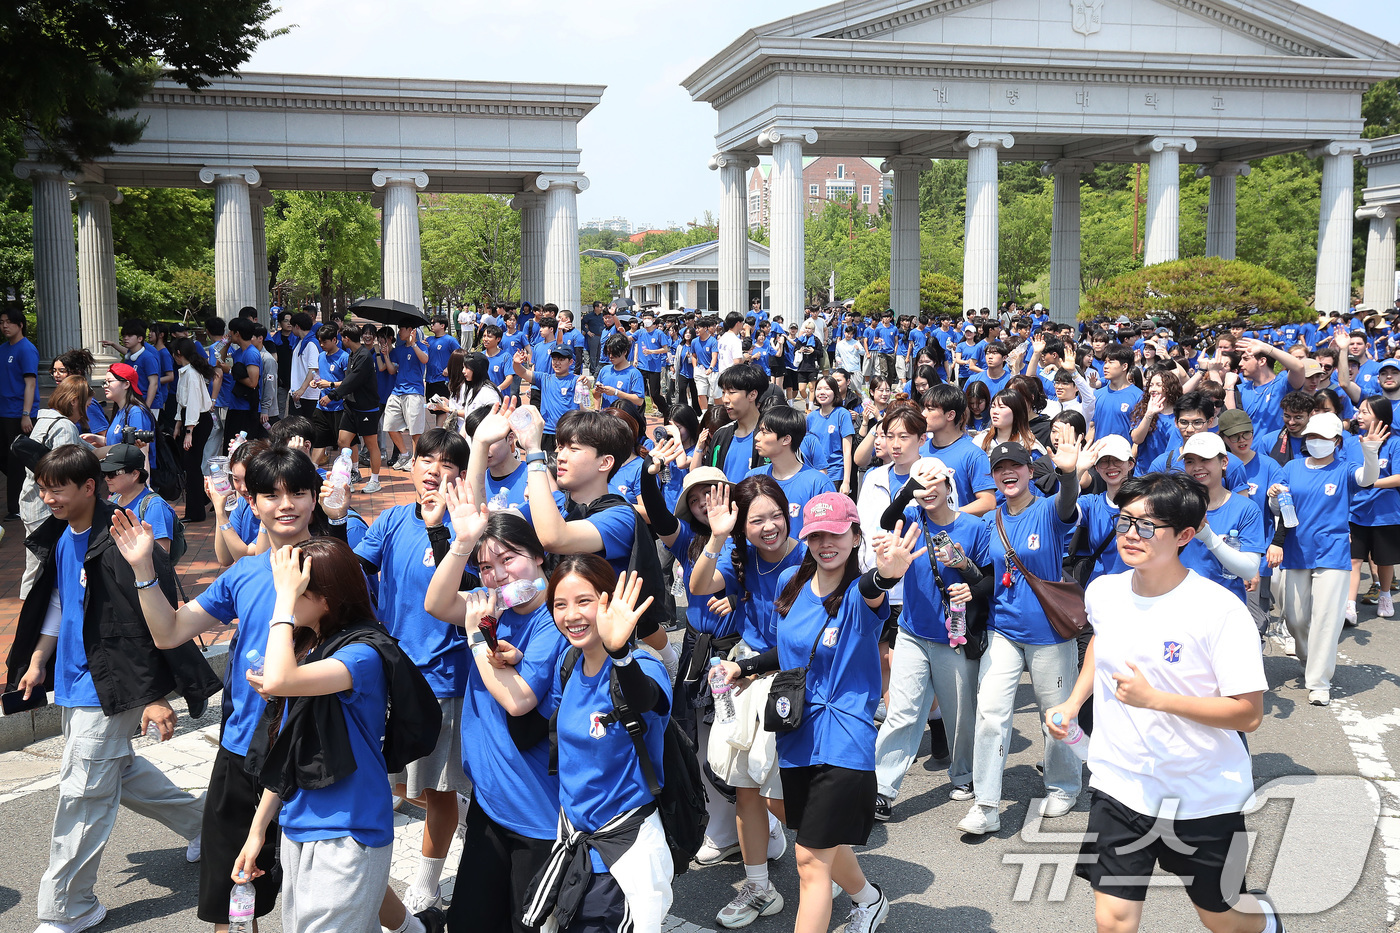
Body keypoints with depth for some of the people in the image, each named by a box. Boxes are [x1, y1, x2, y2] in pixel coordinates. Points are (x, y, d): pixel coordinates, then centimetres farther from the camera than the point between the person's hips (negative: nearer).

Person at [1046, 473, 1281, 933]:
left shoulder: (1221, 610, -20)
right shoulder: (1102, 592, -3)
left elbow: (1248, 713, -20)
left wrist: (1154, 698, -28)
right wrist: (1073, 702, 8)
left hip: (1204, 796, -3)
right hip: (1119, 785, 3)